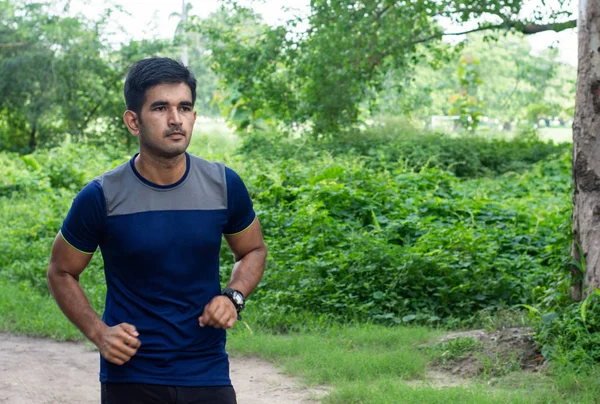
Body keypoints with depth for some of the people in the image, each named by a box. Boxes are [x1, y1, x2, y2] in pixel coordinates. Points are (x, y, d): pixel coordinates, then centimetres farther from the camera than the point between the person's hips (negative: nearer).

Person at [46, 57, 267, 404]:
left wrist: (234, 297, -6)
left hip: (208, 376, 2)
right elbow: (61, 272, 4)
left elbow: (253, 250, 13)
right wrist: (98, 332, -10)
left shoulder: (224, 186, -4)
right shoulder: (102, 197, -9)